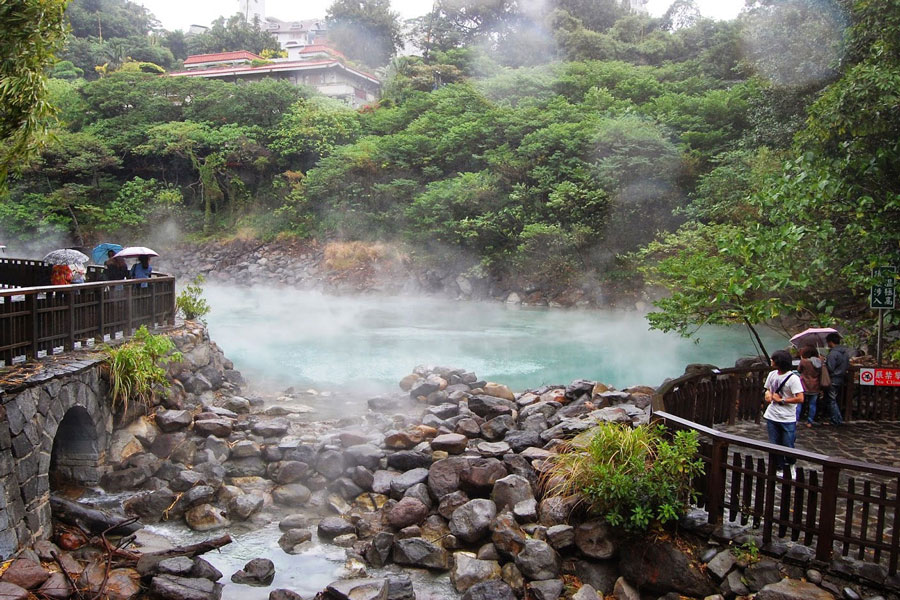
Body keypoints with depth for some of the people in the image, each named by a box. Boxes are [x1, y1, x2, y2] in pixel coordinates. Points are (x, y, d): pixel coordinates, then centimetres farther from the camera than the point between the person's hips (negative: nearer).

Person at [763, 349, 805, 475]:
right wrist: (768, 393, -2)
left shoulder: (793, 378, -16)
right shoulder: (772, 374, 4)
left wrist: (782, 400, -15)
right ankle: (780, 469, 25)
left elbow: (800, 399, -19)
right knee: (775, 446, 10)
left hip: (787, 419, -6)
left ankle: (791, 465, 31)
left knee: (788, 446, 2)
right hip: (772, 417, 6)